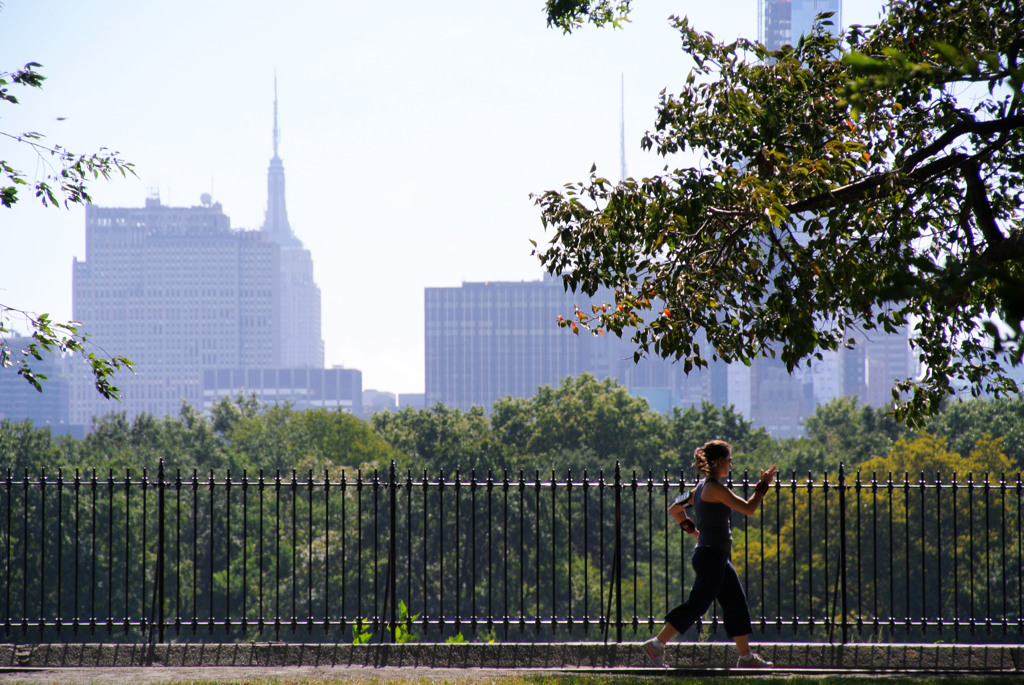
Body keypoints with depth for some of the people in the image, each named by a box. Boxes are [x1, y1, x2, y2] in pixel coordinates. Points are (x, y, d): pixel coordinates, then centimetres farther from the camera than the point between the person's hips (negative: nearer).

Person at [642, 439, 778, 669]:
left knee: (737, 604, 11)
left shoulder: (702, 487, 12)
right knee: (697, 604, -7)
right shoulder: (715, 488, -16)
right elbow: (748, 508, -15)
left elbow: (675, 509, 21)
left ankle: (746, 657, 14)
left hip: (718, 558, 10)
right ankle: (656, 644, -3)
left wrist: (692, 529, 21)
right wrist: (763, 485, -4)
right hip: (711, 556, -10)